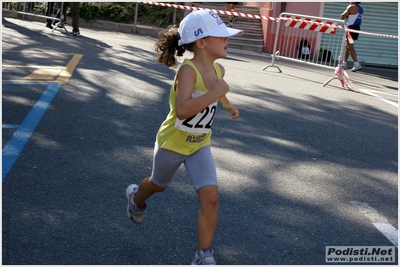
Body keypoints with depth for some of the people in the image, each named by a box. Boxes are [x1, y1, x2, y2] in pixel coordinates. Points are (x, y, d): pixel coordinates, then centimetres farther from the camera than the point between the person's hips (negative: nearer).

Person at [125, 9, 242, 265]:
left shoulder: (219, 70, -6)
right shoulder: (188, 70, -30)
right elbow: (182, 110, -45)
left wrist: (228, 104, 35)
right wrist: (214, 93, -43)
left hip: (200, 144, 5)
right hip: (173, 142, -5)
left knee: (210, 195, -11)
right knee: (159, 184, 23)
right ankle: (137, 198, 59)